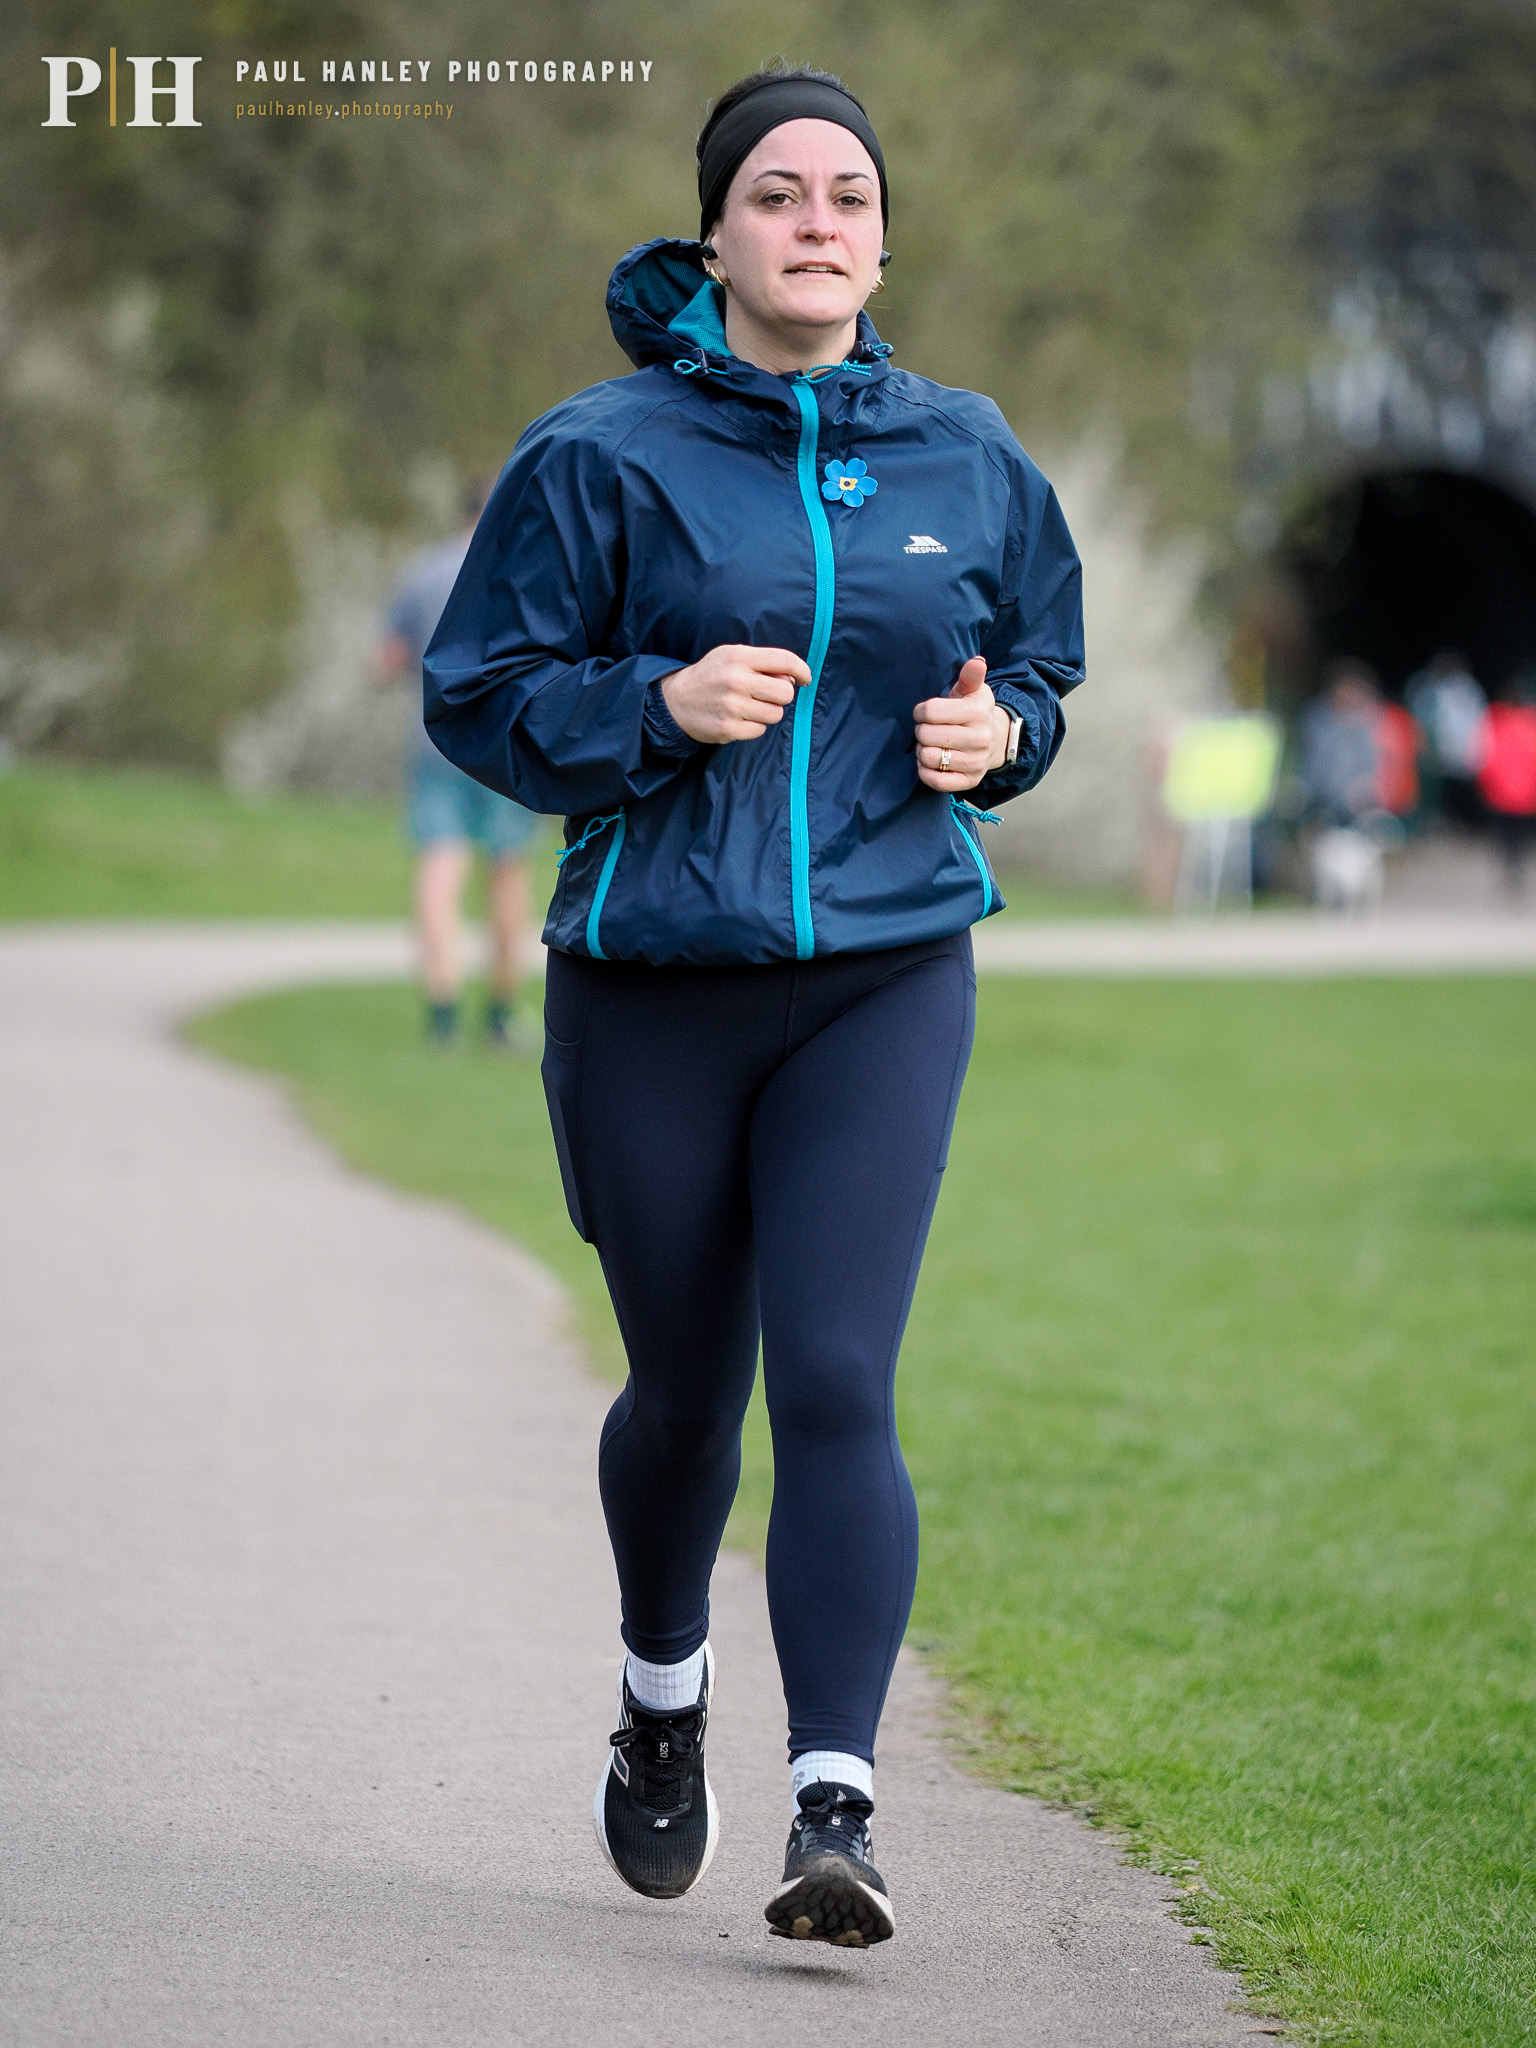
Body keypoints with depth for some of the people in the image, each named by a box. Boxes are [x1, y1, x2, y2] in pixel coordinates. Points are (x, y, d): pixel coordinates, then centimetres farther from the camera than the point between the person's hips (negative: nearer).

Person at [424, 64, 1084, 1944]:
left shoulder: (965, 459, 7)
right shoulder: (603, 456, -3)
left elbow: (1040, 666, 21)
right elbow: (477, 695, -2)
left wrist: (996, 732, -2)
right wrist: (658, 705, -18)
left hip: (884, 983, 1)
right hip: (648, 990, -1)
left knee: (836, 1384, -14)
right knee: (686, 1386, 11)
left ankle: (835, 1812, -15)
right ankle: (662, 1699, 41)